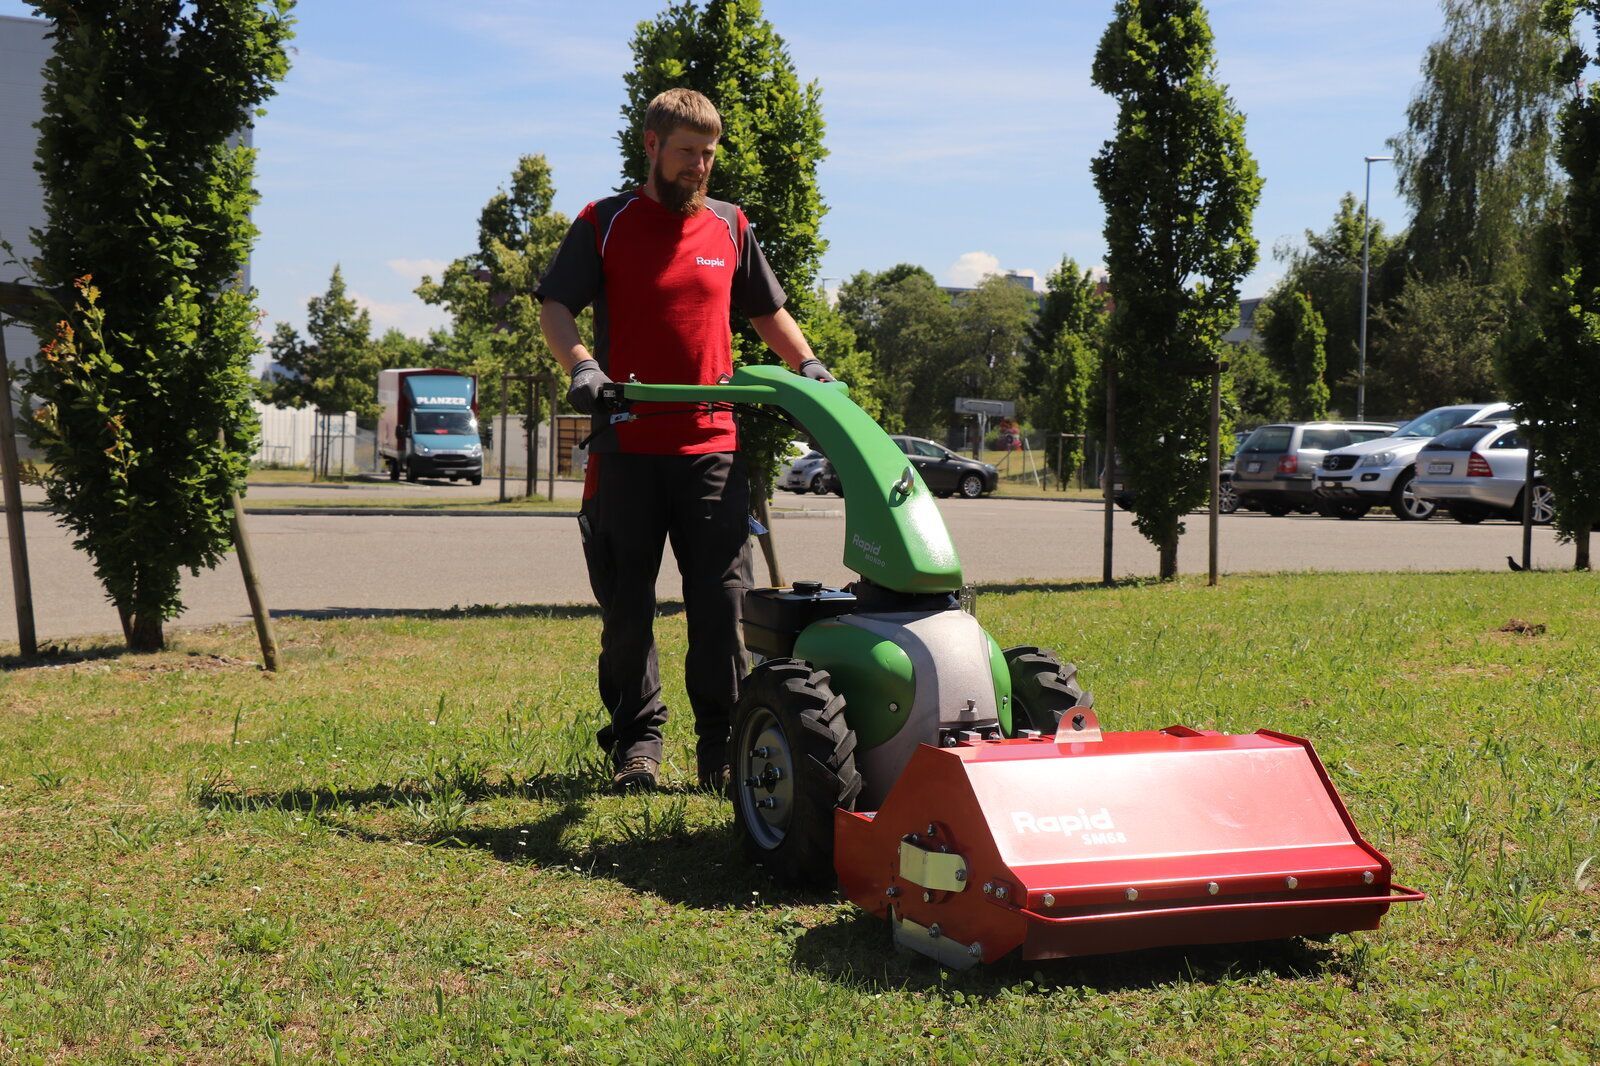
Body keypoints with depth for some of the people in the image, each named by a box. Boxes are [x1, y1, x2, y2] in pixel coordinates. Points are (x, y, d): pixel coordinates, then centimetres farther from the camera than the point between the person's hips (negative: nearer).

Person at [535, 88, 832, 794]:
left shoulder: (729, 227, 15)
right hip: (627, 446, -2)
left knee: (721, 602, -3)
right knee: (627, 608, 5)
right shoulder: (604, 225, 6)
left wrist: (808, 365, 6)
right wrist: (580, 365, -21)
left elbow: (768, 312, 23)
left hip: (713, 449, 2)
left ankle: (722, 746, 7)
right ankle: (636, 740, 16)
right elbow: (555, 305, -2)